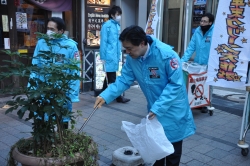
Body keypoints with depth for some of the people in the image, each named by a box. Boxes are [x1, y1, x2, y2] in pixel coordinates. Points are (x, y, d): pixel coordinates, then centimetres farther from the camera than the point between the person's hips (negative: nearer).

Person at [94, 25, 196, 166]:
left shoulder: (167, 54, -28)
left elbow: (175, 84, -25)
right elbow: (124, 79, -6)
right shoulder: (132, 58, -10)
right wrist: (106, 96, -20)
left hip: (173, 109, -5)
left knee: (172, 147, 11)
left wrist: (158, 107, -28)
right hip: (154, 108, 6)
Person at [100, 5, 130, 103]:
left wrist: (119, 55, 15)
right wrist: (103, 57, -13)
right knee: (112, 77, 0)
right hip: (109, 56, -8)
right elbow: (103, 42, -11)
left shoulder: (117, 25, 12)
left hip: (115, 56, 8)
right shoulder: (107, 25, -10)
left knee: (110, 76, 15)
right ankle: (118, 97, 6)